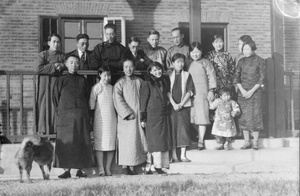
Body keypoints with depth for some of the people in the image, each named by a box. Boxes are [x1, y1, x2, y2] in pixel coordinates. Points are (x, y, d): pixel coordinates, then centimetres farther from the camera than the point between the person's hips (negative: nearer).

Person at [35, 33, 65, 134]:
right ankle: (42, 131, -1)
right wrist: (53, 66, -9)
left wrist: (61, 66, -14)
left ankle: (55, 129, -1)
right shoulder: (42, 55, 5)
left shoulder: (62, 56, 14)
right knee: (44, 108, -4)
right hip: (45, 87, -2)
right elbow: (38, 69, -10)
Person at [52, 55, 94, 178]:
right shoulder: (61, 80, 9)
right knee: (66, 143, -5)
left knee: (81, 142, -1)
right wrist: (60, 113, 0)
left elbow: (87, 98, 15)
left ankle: (79, 169, 4)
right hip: (65, 115, -1)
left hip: (81, 115, 2)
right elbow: (55, 99, 9)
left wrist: (86, 114, 5)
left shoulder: (83, 81, 13)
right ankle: (67, 170, -4)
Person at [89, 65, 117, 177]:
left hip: (112, 118, 4)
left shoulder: (112, 88, 11)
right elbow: (92, 104, 0)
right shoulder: (96, 88, -1)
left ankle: (108, 168, 9)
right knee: (100, 144, -4)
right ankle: (101, 169, -1)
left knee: (111, 144, 2)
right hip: (100, 118, -4)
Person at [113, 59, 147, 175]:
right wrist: (127, 113, -16)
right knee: (125, 140, -4)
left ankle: (132, 166, 7)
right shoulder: (120, 83, -1)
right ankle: (124, 166, 2)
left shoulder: (139, 82, 9)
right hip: (125, 117, -3)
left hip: (138, 115, 3)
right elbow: (118, 100, -8)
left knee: (137, 140, 1)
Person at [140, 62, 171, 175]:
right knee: (155, 140, -5)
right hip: (152, 115, -6)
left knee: (163, 139, 5)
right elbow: (143, 101, -6)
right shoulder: (147, 84, -5)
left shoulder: (165, 81, 12)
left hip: (163, 114, 6)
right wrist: (143, 118, -9)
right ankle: (157, 166, -5)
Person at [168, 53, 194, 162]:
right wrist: (174, 104, -12)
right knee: (172, 128, -1)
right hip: (172, 106, 0)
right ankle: (174, 156, 5)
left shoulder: (187, 75, 8)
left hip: (184, 106, 0)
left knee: (184, 128, -3)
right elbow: (167, 92, 0)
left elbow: (189, 91, 0)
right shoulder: (169, 76, 8)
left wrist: (181, 104, -10)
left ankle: (183, 155, 1)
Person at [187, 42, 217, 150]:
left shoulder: (205, 63, 0)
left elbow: (211, 76, -2)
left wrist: (211, 91, -6)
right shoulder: (189, 64, 13)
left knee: (202, 116, -6)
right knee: (192, 116, 3)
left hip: (202, 93, -4)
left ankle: (201, 141, -3)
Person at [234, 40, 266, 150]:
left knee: (255, 115, -6)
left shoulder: (260, 61, 0)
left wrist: (252, 91, -11)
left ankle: (255, 142, 0)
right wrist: (242, 90, -8)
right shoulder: (241, 62, 10)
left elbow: (262, 78, -3)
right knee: (243, 117, 1)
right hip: (242, 92, 3)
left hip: (255, 91, -3)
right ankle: (247, 141, 7)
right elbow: (236, 77, 8)